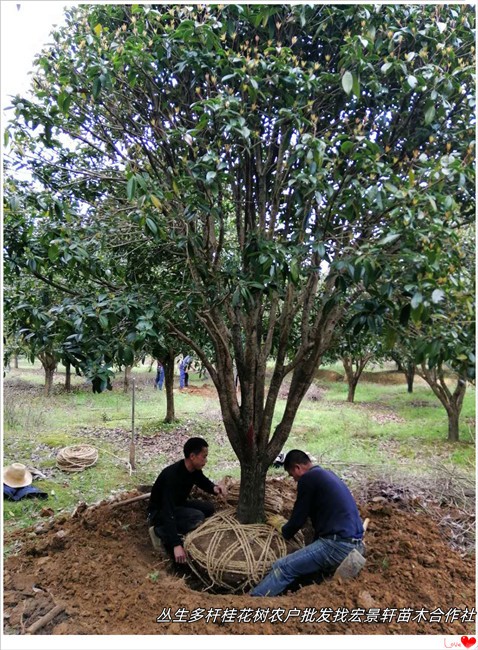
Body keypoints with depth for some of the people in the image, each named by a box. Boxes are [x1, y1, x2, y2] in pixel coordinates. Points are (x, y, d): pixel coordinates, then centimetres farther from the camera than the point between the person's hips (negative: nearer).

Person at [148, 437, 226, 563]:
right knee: (198, 517, -26)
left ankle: (171, 530, 0)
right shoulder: (172, 475, -34)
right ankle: (160, 531, -11)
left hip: (177, 504, 9)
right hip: (159, 511, -8)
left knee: (208, 508, -6)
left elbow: (204, 482, 12)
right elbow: (168, 512, -37)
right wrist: (176, 545, -41)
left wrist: (214, 488, -13)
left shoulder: (194, 469, -9)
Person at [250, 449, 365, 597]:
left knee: (282, 568, -10)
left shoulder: (308, 478, -6)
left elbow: (298, 519, -1)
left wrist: (282, 527, 19)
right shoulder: (327, 474, 19)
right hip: (356, 543, 9)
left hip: (339, 544, -9)